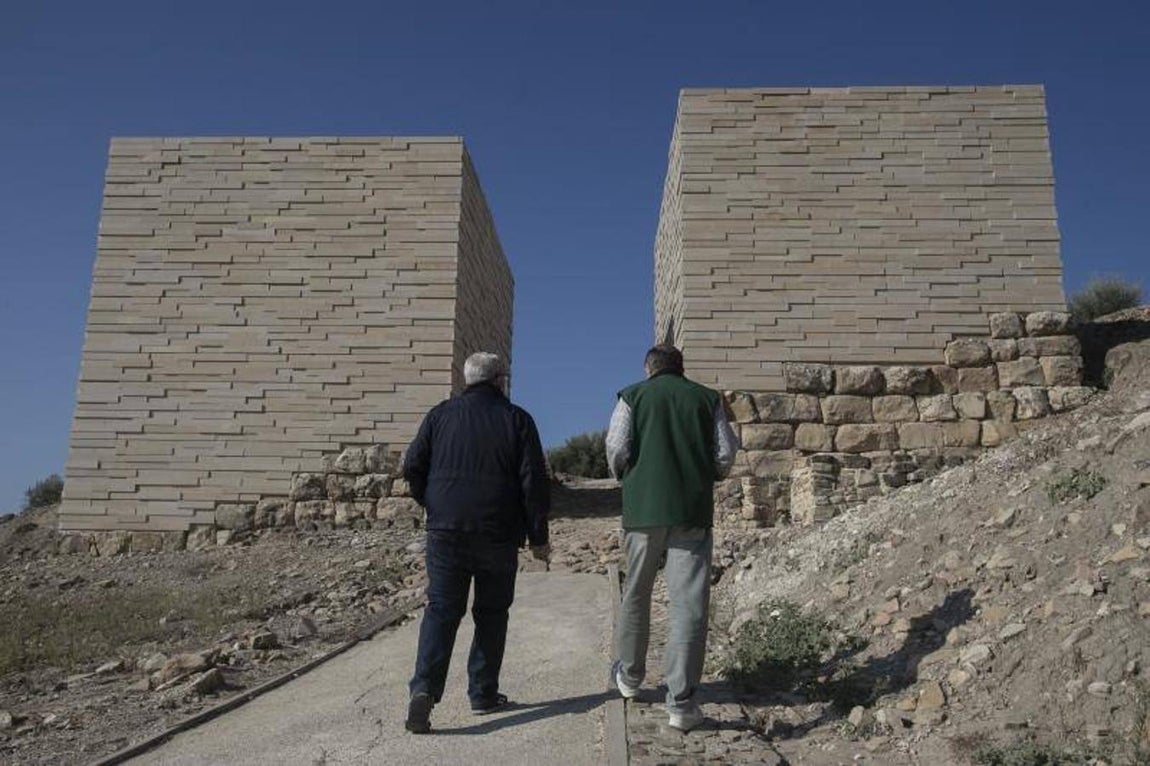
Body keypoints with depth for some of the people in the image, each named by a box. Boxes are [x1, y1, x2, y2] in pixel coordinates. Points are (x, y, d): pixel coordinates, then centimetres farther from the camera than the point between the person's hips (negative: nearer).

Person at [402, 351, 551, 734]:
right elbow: (534, 483, -5)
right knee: (491, 614, 13)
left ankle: (425, 688, -10)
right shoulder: (517, 420, -2)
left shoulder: (440, 414, 5)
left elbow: (412, 467, 3)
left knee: (441, 609, 6)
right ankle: (483, 694, 19)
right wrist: (538, 538, 2)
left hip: (446, 532, 2)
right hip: (498, 537, -1)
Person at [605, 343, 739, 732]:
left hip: (643, 507, 0)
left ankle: (630, 675, 33)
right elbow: (726, 454, 4)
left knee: (636, 594, 17)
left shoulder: (632, 396, 4)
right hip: (693, 510, 0)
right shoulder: (707, 398, 8)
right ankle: (681, 700, -2)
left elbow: (616, 451, -5)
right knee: (689, 602, 0)